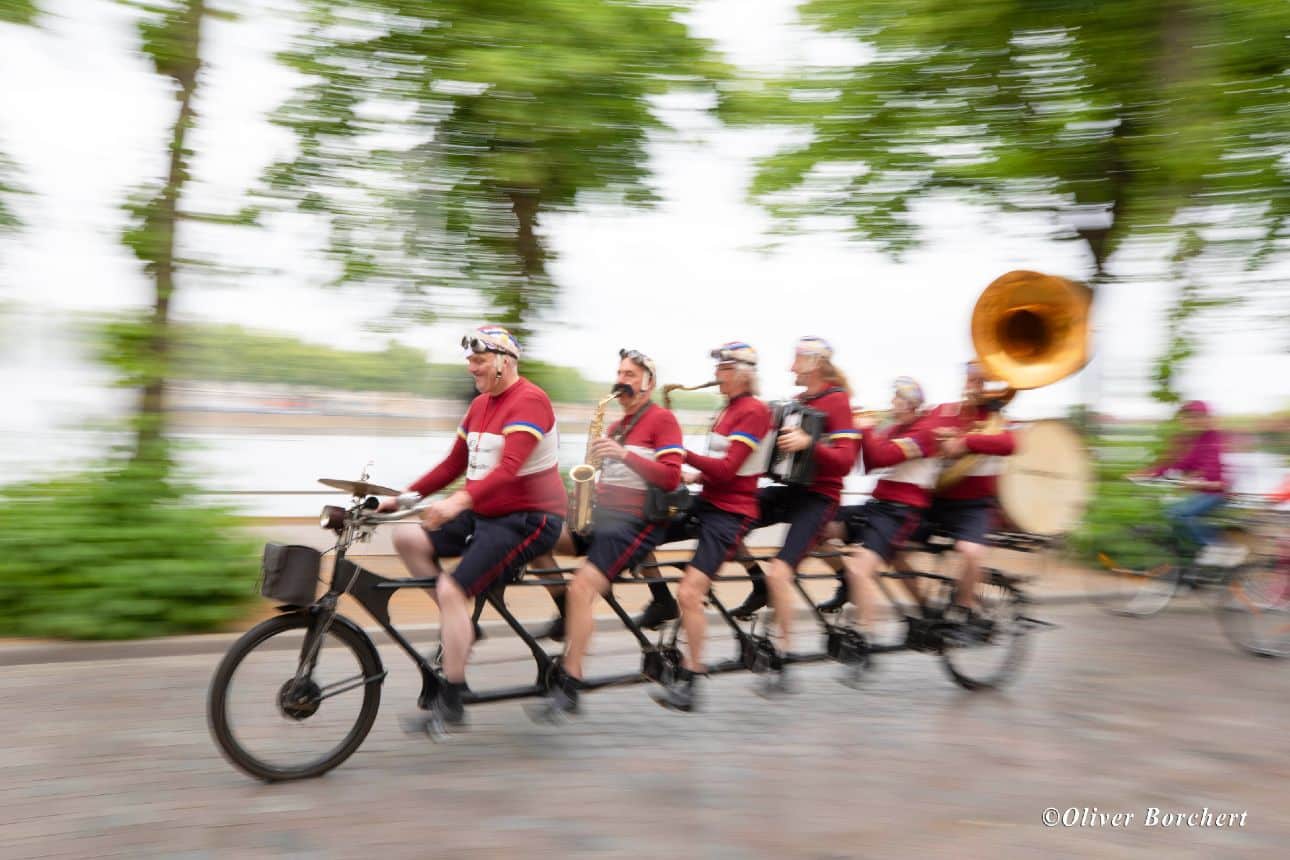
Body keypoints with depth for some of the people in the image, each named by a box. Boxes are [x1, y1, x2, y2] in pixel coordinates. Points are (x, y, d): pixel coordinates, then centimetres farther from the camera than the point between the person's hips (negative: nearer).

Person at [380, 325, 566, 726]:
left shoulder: (529, 400, -16)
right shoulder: (480, 405, 13)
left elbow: (509, 468, -29)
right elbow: (453, 464, 15)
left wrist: (458, 502, -41)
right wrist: (404, 496, 6)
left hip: (527, 520, -9)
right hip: (485, 514, 9)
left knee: (452, 589, -19)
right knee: (407, 538, -5)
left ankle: (451, 699, -5)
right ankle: (458, 624, 7)